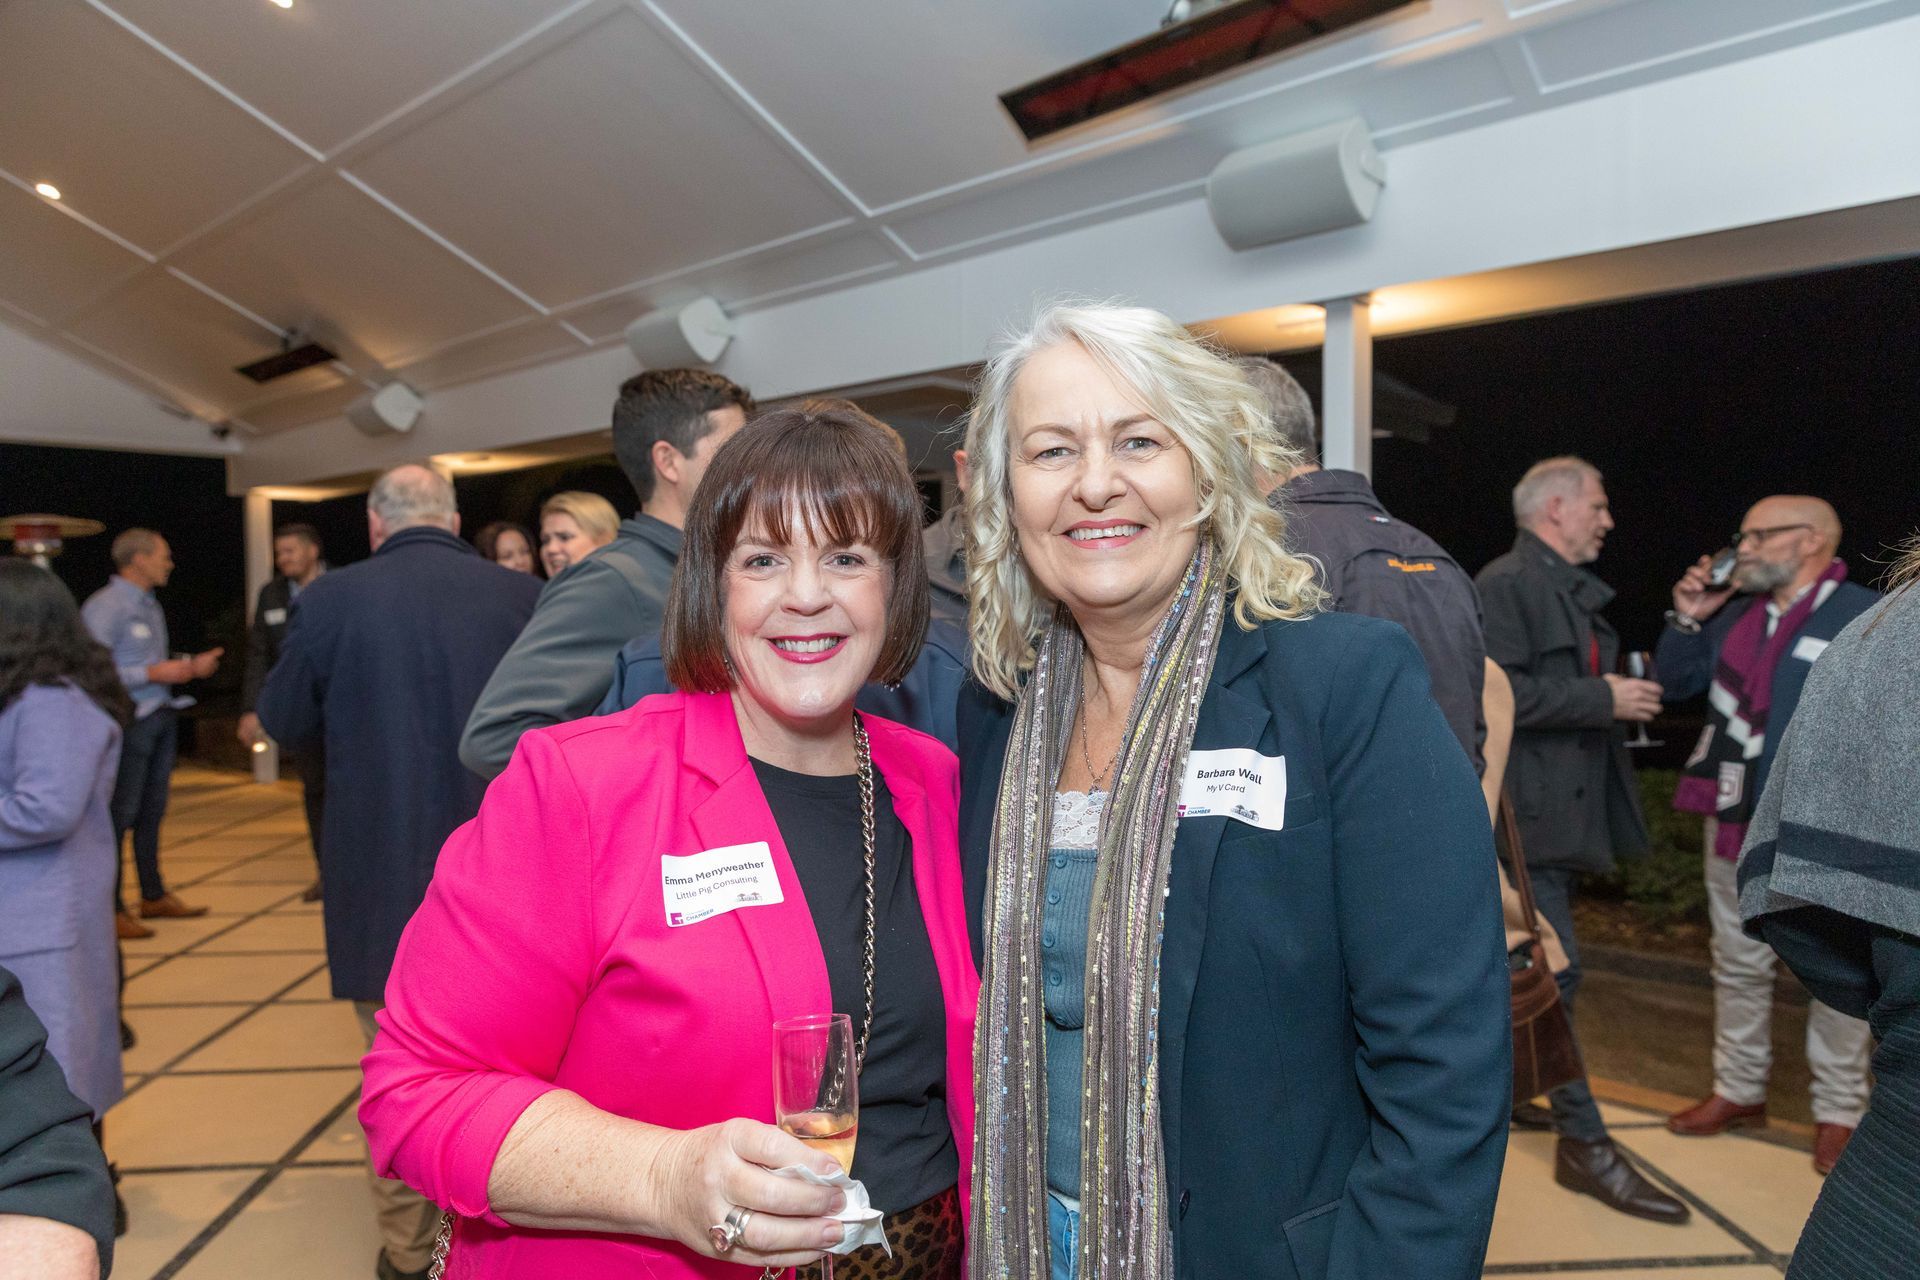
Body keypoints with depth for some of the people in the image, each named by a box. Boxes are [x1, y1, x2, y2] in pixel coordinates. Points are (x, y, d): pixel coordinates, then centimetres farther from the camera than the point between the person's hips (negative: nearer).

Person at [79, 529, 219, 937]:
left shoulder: (150, 606, 14)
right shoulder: (104, 607, -12)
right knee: (121, 814, -3)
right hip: (130, 721, -8)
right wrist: (154, 673, -19)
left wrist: (190, 665, 8)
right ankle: (110, 908, 6)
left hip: (162, 717, 8)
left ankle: (154, 896, 25)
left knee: (152, 811, 15)